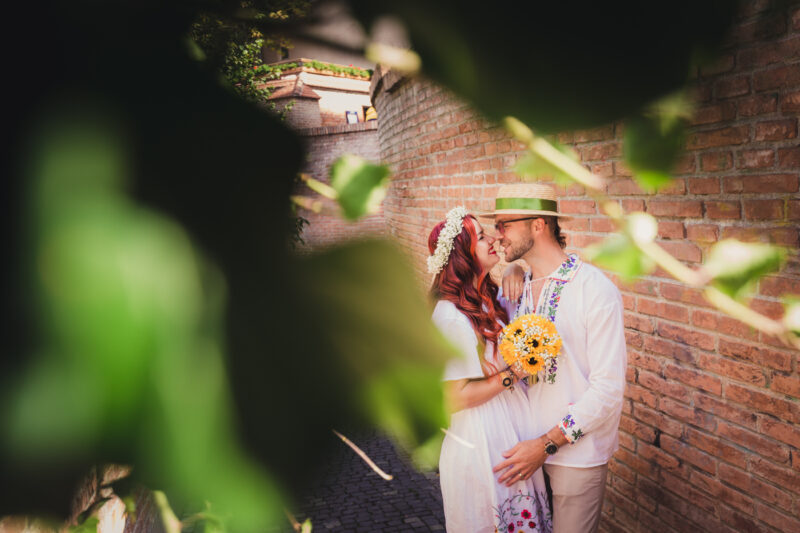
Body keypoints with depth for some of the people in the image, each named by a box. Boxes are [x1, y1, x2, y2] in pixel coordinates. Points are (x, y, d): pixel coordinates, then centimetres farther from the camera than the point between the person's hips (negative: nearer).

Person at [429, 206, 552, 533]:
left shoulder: (489, 301, 3)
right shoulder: (450, 316, -23)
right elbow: (455, 398, -22)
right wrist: (513, 374, -17)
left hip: (510, 431, 8)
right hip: (480, 442, -8)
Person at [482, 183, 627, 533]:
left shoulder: (595, 289, -17)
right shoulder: (517, 287, 3)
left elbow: (608, 388, -19)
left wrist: (547, 444, -20)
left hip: (577, 454, -5)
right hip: (531, 444, 6)